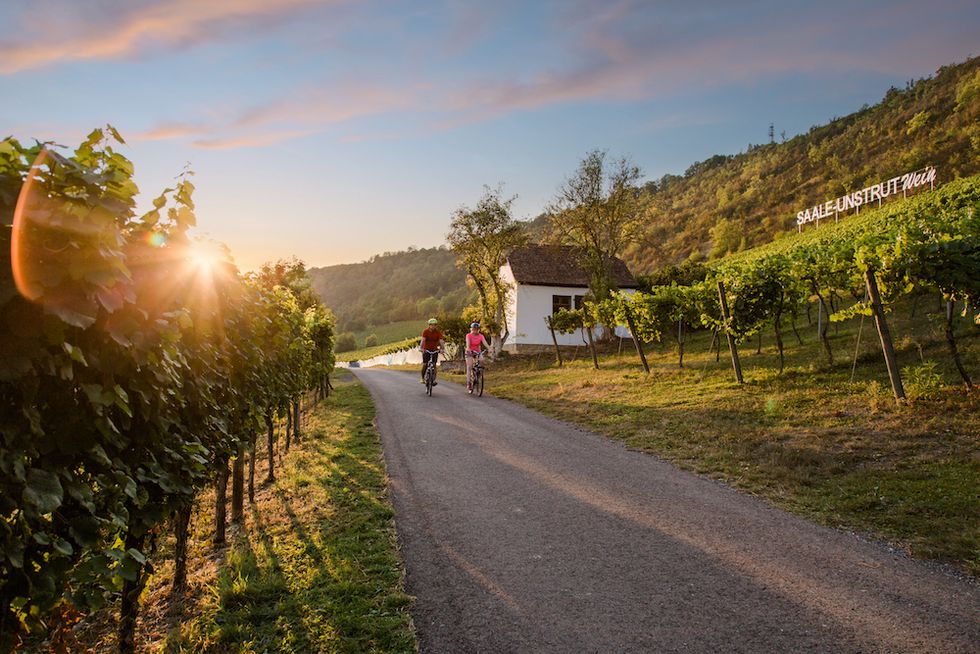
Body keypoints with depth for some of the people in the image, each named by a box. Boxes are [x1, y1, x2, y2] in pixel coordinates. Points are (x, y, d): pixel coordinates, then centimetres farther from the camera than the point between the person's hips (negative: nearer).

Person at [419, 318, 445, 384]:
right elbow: (423, 340, -23)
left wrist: (442, 348, -38)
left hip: (435, 350, 1)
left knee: (434, 365, -7)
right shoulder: (425, 331, -11)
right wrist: (421, 348, -39)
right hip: (426, 350, -1)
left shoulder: (438, 332, -8)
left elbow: (441, 341, -20)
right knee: (425, 364, -9)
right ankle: (423, 378, 7)